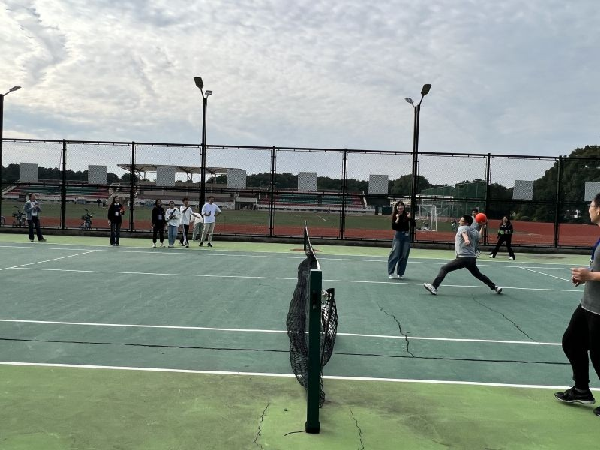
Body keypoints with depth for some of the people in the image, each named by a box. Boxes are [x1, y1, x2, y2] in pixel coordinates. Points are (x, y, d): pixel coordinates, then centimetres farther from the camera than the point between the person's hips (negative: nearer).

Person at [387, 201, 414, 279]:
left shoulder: (407, 215, 0)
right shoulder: (394, 216, -3)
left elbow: (413, 224, -7)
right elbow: (393, 227, -10)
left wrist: (410, 218, -23)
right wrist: (397, 219, -21)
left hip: (406, 235, 2)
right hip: (398, 235, -2)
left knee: (404, 256, 3)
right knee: (395, 255, -5)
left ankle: (400, 273, 14)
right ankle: (390, 272, 5)